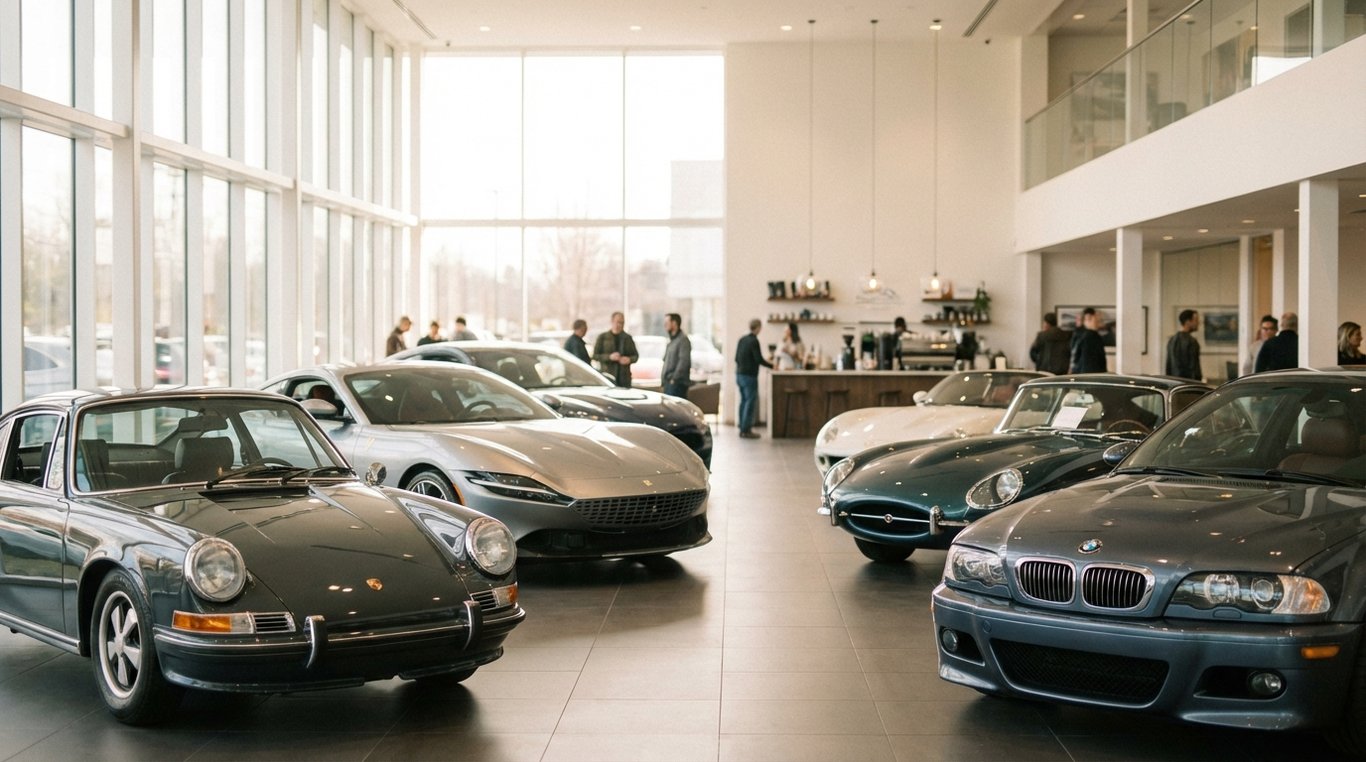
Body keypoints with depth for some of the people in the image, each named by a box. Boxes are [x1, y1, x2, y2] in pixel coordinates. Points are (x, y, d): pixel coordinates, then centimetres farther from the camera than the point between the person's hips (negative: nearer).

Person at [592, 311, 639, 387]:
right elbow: (595, 355, 1)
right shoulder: (603, 337, 5)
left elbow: (636, 355, 16)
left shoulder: (627, 338, 13)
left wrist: (629, 359, -7)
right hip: (608, 376, -3)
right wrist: (610, 357, -16)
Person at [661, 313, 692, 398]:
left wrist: (674, 378, -20)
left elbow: (684, 361, -19)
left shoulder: (683, 339, -9)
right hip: (668, 383, 10)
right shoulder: (671, 341, 21)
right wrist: (663, 380, 16)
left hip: (677, 384, -10)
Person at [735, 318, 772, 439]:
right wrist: (771, 365, -3)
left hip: (739, 374, 8)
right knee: (750, 402, -4)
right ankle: (746, 430, -4)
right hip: (750, 376, -8)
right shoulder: (754, 341, -15)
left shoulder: (742, 339, 7)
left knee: (744, 401, 14)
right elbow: (759, 359, -16)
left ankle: (742, 428, 17)